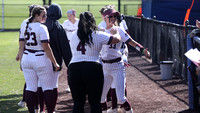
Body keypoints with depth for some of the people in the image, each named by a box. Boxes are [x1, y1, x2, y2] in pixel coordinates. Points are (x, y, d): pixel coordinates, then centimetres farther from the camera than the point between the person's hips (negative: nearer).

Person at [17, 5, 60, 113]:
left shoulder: (25, 27, 5)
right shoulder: (41, 28, -13)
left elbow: (21, 47, 6)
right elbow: (46, 48, -15)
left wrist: (21, 62, 14)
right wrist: (55, 63, -10)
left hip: (27, 59, 6)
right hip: (41, 59, -6)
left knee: (30, 88, 8)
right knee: (47, 87, 3)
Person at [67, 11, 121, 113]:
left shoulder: (74, 35, 10)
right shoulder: (98, 35, -1)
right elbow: (117, 39, 1)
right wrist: (116, 33, 22)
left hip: (73, 68, 3)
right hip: (93, 69, -3)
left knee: (78, 103, 7)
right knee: (95, 102, 6)